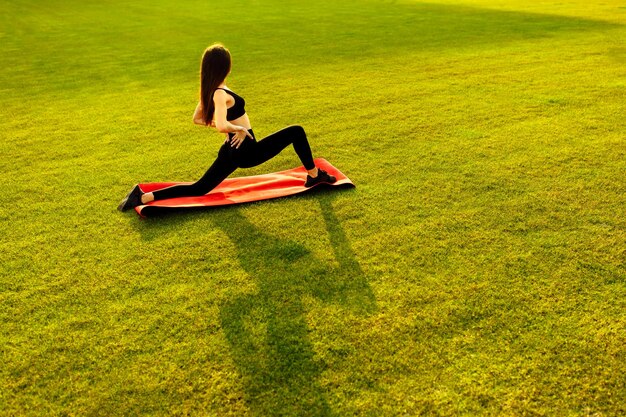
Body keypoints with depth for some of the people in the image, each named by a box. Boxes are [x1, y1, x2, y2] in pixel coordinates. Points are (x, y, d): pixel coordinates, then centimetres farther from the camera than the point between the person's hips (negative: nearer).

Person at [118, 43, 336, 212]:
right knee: (296, 132, 2)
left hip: (232, 151, 8)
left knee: (198, 189, 12)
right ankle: (314, 175, 16)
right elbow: (222, 127, -37)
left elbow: (197, 119, 18)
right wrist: (240, 128, -19)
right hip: (246, 151, -8)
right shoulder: (221, 94, -22)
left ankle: (144, 197, 1)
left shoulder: (208, 90, 4)